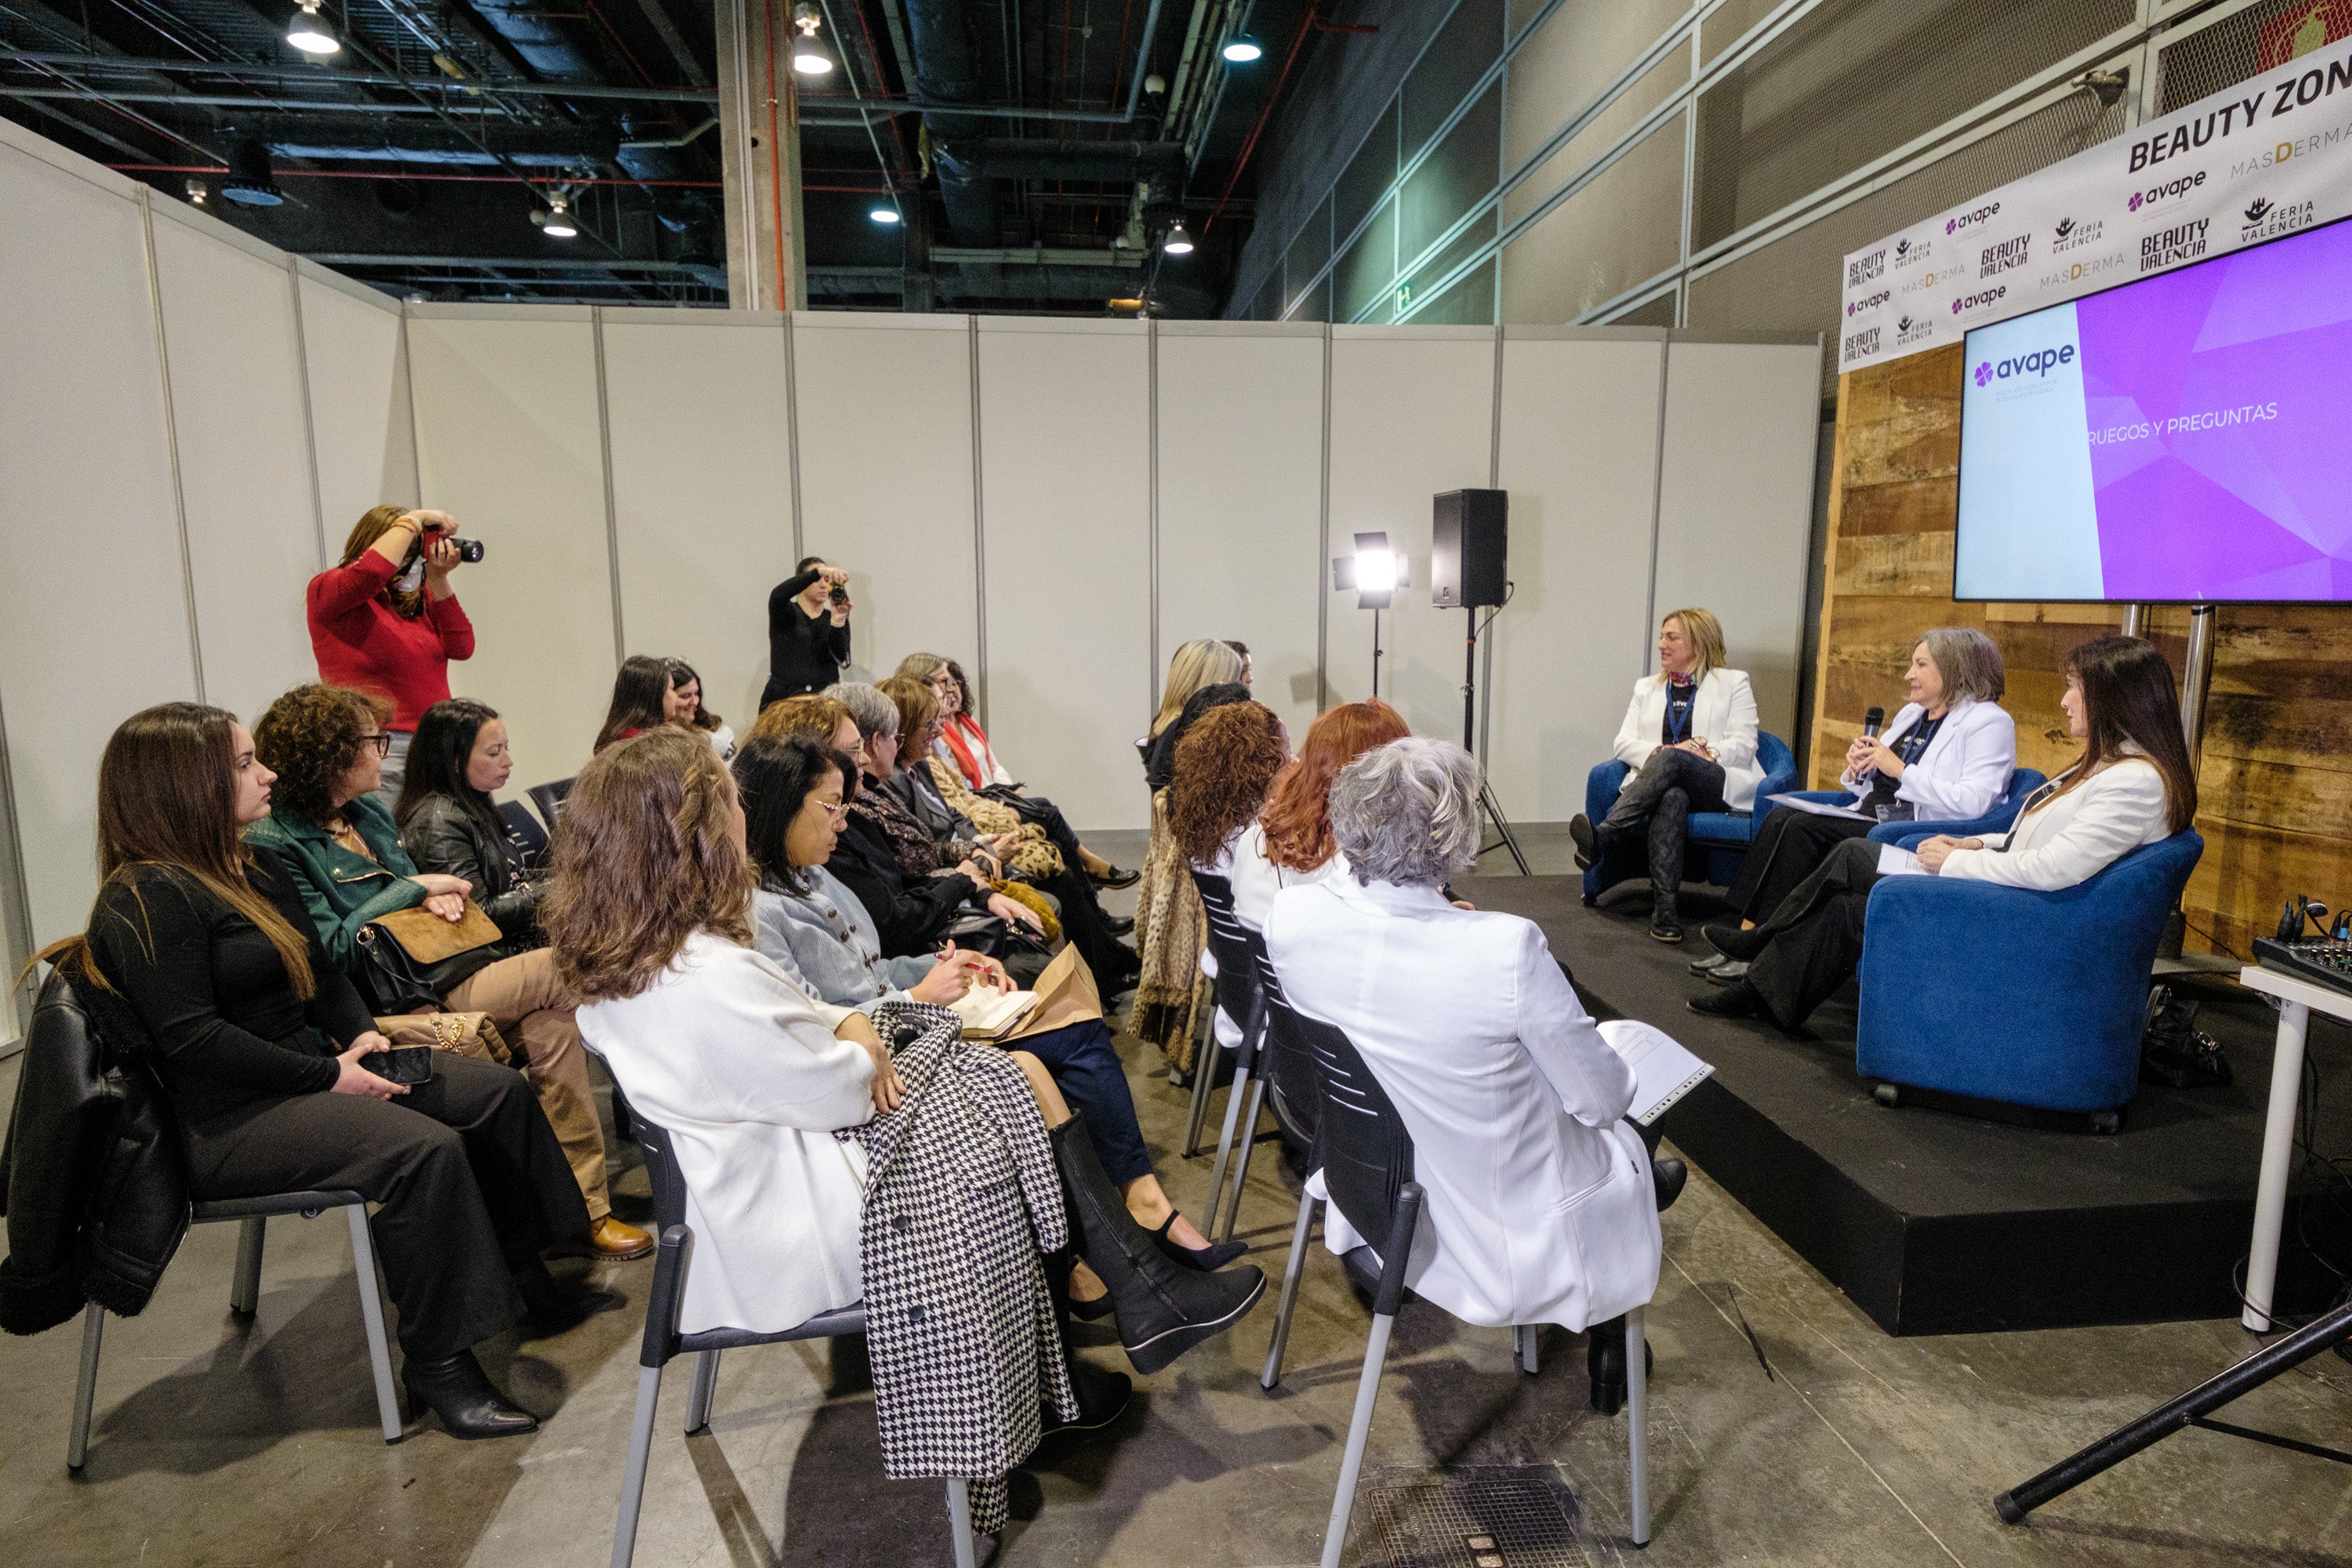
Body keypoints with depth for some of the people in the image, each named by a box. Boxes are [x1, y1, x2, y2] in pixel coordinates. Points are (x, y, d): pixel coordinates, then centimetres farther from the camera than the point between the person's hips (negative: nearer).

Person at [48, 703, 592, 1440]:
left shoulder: (255, 869, 13)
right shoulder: (146, 897, -16)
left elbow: (321, 970, 19)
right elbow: (191, 1039, -23)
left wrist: (361, 1034, 1)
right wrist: (329, 1075, -21)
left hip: (309, 1070, 10)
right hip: (228, 1117, -9)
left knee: (499, 1089, -3)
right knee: (426, 1147, -30)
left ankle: (524, 1273, 9)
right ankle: (436, 1365, -18)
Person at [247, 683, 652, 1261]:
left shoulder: (369, 811, 16)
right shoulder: (275, 842, -10)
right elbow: (330, 950, -16)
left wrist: (437, 897, 1)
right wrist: (413, 888, -10)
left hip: (433, 969, 8)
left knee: (551, 1023, -20)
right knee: (564, 969, -21)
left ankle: (584, 1206, -15)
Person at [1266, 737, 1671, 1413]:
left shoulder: (1290, 917, -19)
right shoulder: (1506, 949, -34)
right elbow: (1603, 1100, -17)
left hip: (1376, 1204, 5)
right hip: (1507, 1246, -5)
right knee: (1624, 1143, 29)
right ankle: (1607, 1348, 47)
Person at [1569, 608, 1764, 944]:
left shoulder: (1733, 683, 15)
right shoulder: (1647, 687, 25)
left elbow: (1744, 746, 3)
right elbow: (1624, 743, 12)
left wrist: (1703, 751, -15)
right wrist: (1655, 752, -10)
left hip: (1720, 785, -2)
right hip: (1664, 784, 2)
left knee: (1671, 760, -36)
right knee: (1672, 797, -37)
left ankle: (1603, 837, -47)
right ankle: (1664, 904, -45)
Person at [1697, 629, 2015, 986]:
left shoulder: (1990, 723, -3)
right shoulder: (1912, 713, 22)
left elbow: (1973, 803, -18)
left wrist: (1901, 770, -14)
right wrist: (1858, 770, 3)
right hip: (1867, 817, 8)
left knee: (1804, 827, -26)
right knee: (1780, 818, -18)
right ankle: (1744, 937, -24)